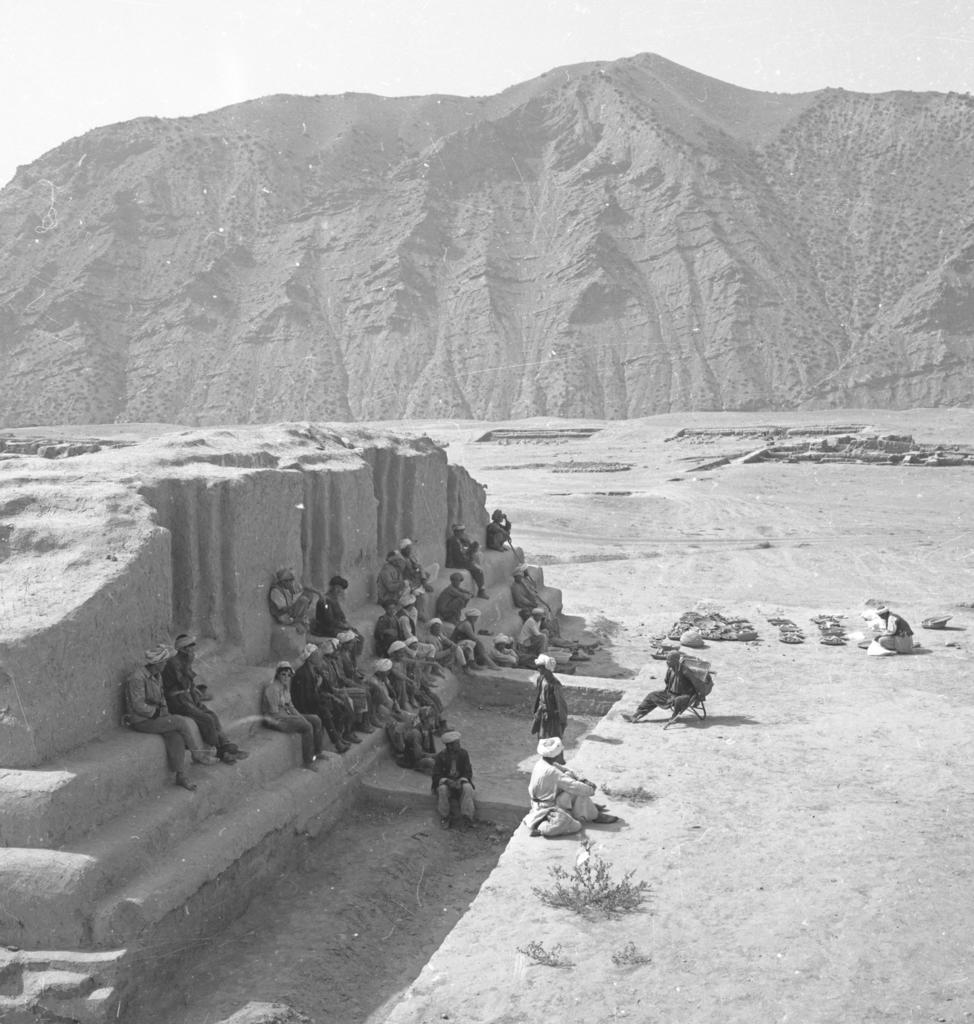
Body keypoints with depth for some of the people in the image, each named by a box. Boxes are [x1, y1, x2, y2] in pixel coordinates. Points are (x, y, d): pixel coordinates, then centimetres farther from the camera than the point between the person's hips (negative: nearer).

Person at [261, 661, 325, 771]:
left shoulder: (285, 687, 9)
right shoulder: (272, 688, -20)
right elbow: (274, 712, -23)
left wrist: (299, 716, -2)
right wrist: (296, 718, -17)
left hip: (286, 716, 10)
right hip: (276, 720, -10)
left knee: (316, 720, 4)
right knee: (307, 726, -26)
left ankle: (317, 752, 17)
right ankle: (307, 762, -19)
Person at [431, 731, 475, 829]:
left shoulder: (463, 754, -6)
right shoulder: (440, 756, -10)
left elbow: (468, 772, -4)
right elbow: (436, 775, -8)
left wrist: (461, 781, -24)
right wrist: (447, 781, -27)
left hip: (460, 781, 1)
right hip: (445, 782, -1)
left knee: (467, 788, -32)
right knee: (442, 789, -34)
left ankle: (467, 817, -31)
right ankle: (444, 817, -19)